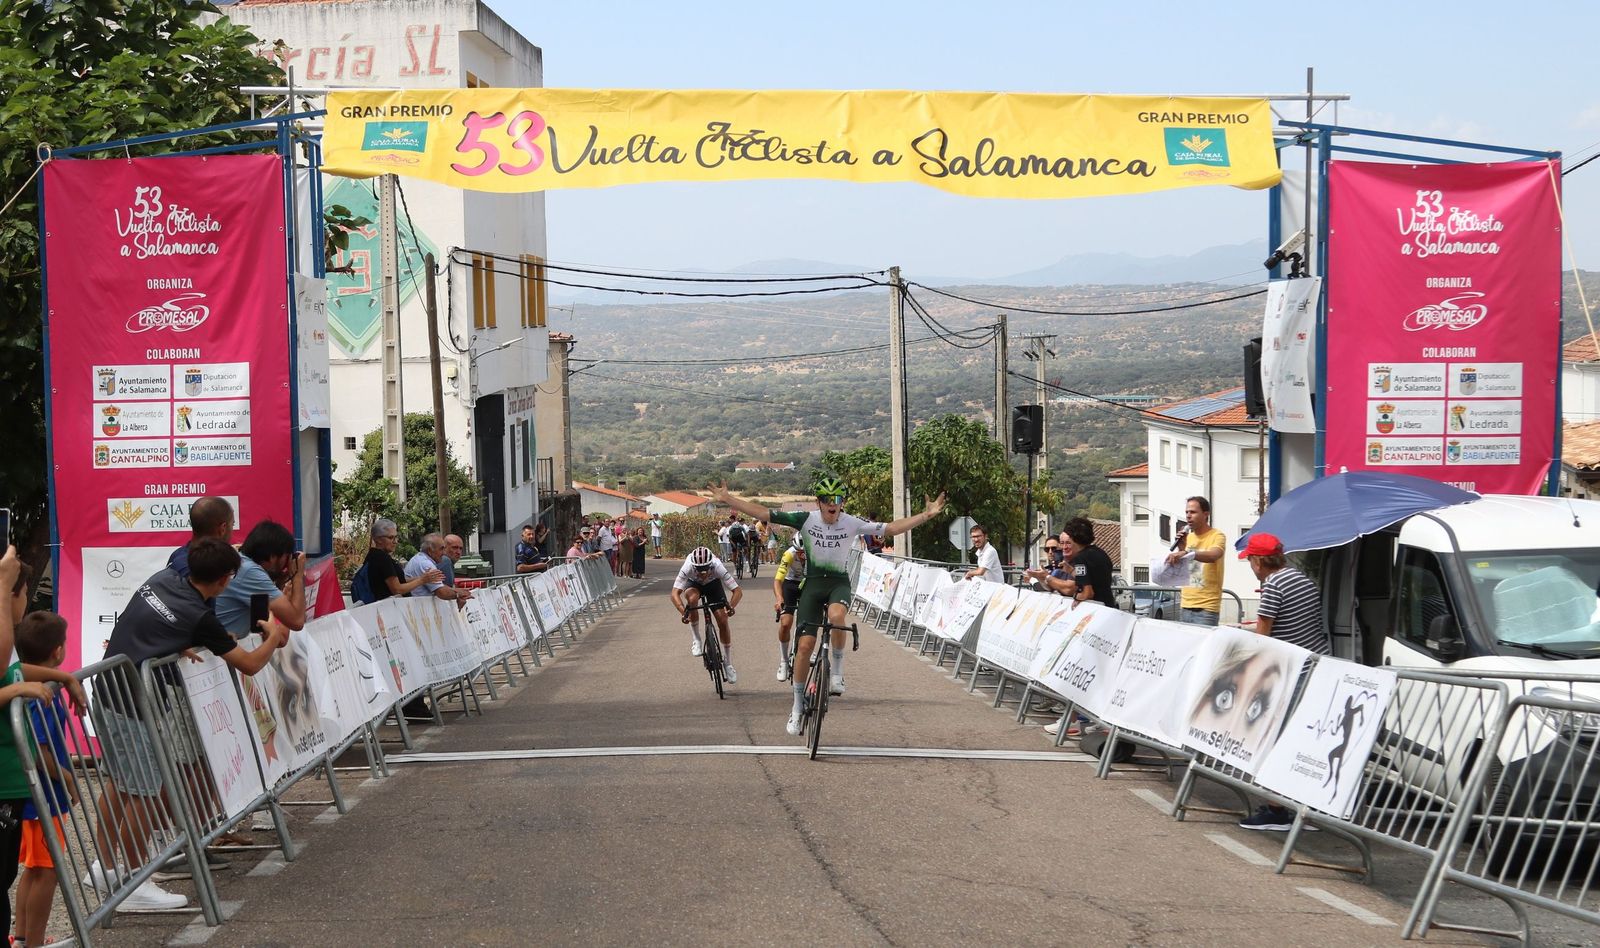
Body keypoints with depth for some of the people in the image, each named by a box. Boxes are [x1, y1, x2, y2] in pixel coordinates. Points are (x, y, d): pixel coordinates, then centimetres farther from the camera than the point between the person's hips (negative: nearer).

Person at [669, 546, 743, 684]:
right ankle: (696, 640, -17)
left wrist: (731, 606, -56)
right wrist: (683, 611, -59)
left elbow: (737, 591, -37)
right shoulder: (687, 568, -38)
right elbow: (675, 593, -43)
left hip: (713, 584, 1)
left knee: (723, 622, -10)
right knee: (692, 598, -36)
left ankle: (728, 664, 8)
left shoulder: (717, 567, -38)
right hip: (693, 583, 0)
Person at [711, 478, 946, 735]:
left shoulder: (852, 523, -8)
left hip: (839, 582, -1)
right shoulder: (806, 519, -10)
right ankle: (798, 706, 10)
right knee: (805, 644, -6)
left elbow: (889, 529, -5)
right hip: (813, 582, 1)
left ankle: (838, 671, -12)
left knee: (836, 615, -37)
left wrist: (925, 516, -11)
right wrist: (727, 499, -17)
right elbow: (764, 514, -12)